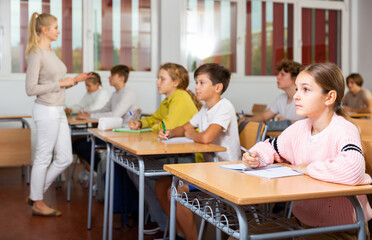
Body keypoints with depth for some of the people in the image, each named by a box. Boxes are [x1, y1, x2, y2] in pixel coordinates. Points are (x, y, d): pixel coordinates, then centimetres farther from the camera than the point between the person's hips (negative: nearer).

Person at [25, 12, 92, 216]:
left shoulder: (50, 52, 14)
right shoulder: (36, 54, -13)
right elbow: (31, 89, -17)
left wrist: (75, 80, 8)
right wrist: (61, 83, -15)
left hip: (58, 111, 9)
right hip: (46, 111, -9)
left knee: (65, 158, 11)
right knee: (43, 158, 3)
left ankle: (36, 194, 24)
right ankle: (38, 203, 18)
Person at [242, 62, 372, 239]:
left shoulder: (344, 131, -19)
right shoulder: (298, 129, 3)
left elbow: (352, 170, -40)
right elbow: (270, 148, 21)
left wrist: (308, 168, -23)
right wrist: (255, 158, -3)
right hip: (301, 219, 7)